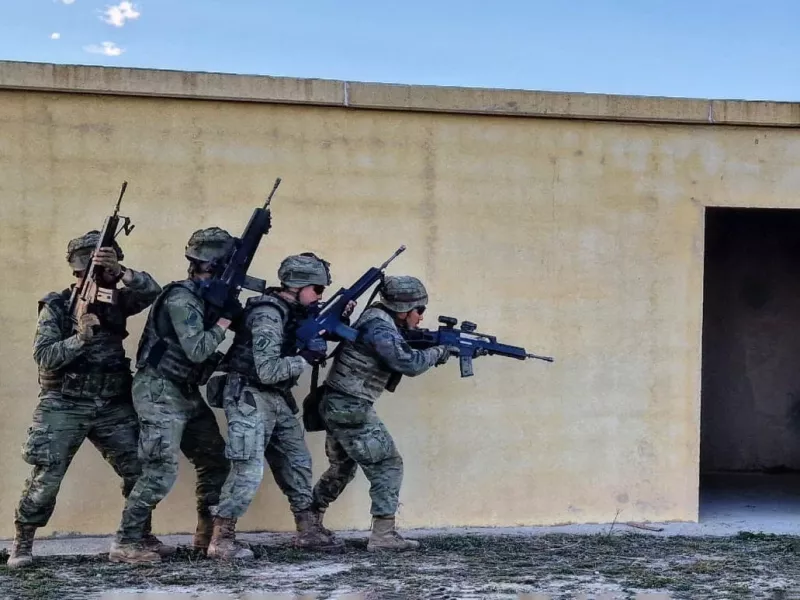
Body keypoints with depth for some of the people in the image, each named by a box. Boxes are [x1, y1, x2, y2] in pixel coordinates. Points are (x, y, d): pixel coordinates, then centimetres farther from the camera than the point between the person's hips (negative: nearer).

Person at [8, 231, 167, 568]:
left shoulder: (115, 302, 6)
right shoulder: (55, 307, -5)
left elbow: (151, 291, -10)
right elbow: (44, 357, -13)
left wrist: (121, 272, -26)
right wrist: (80, 337, -27)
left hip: (113, 407, 4)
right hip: (64, 408, -4)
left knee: (139, 470, 4)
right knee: (46, 479, -5)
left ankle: (143, 536, 21)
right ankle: (22, 544, 10)